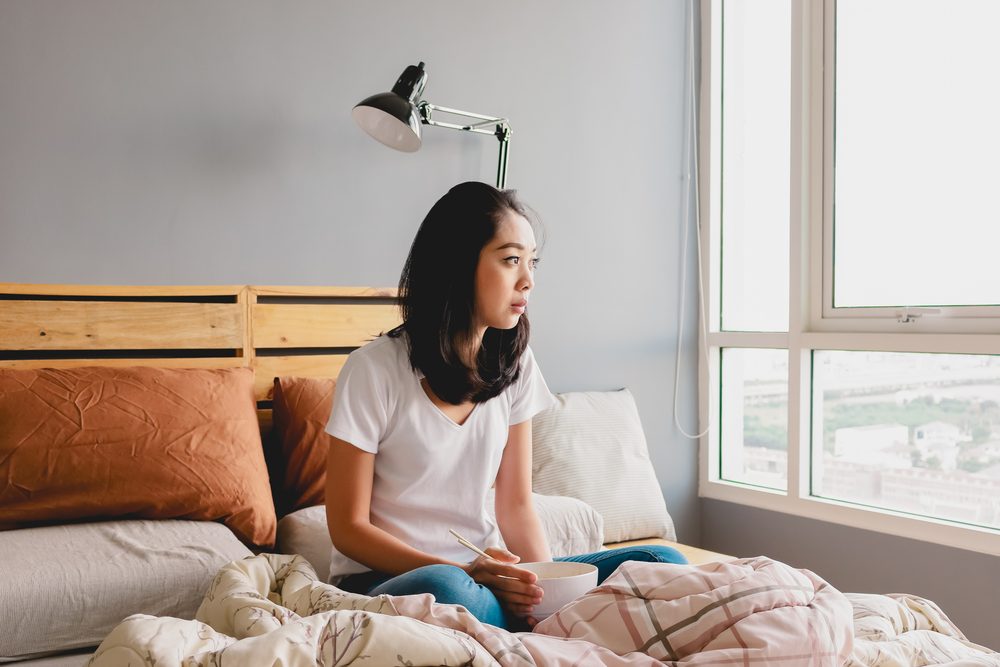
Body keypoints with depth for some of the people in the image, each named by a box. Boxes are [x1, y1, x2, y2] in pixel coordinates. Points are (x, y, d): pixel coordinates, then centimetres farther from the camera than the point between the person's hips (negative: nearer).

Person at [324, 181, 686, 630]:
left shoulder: (514, 366, 4)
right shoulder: (374, 370, -12)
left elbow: (516, 508, 6)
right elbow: (348, 529, -10)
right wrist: (465, 572, -22)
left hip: (487, 572, 4)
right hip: (387, 578, -4)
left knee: (661, 563, -15)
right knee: (442, 591, -40)